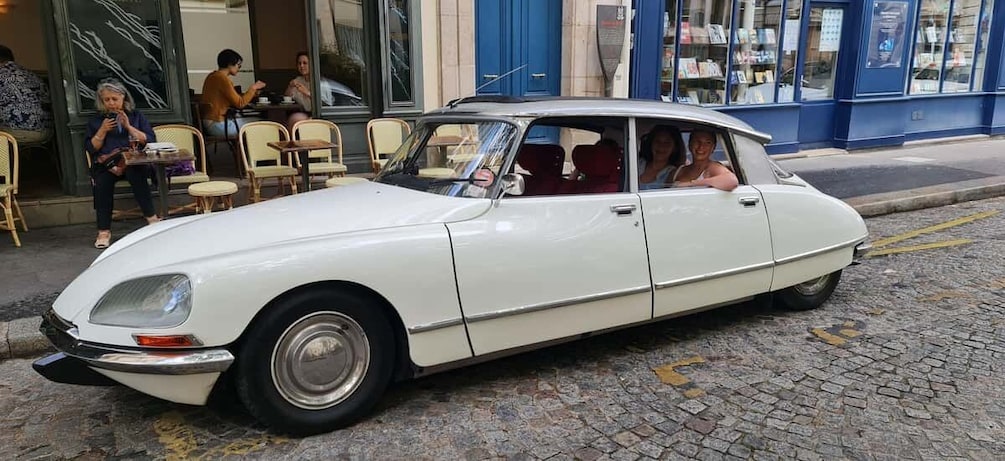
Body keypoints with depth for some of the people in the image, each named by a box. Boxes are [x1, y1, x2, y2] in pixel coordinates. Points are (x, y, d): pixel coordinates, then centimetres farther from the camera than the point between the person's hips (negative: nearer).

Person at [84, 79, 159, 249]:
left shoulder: (135, 116, 19)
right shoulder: (96, 120, 20)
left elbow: (150, 140, 6)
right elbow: (90, 148, 11)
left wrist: (129, 127, -3)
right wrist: (103, 131, -3)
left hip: (134, 161, -1)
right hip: (105, 164, 1)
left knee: (135, 173, -37)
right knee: (102, 181, -32)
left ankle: (151, 217, -33)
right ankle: (104, 231, -28)